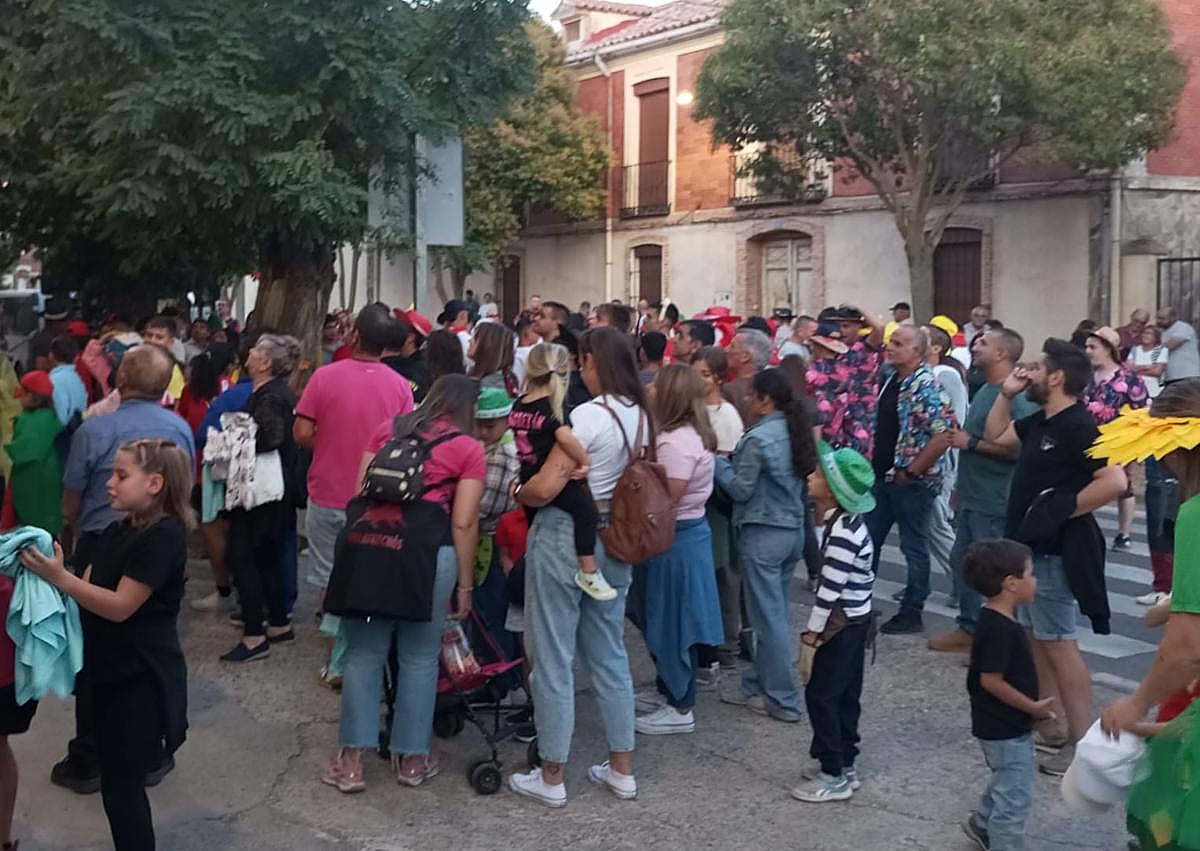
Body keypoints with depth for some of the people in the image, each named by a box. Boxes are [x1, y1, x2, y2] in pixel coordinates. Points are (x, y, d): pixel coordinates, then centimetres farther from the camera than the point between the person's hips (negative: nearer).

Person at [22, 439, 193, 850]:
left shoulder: (164, 537, -18)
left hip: (141, 679, -9)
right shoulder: (118, 530, 11)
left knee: (122, 785, 0)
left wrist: (59, 577, -25)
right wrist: (53, 572, -12)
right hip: (111, 672, 9)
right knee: (117, 782, 16)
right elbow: (87, 589, 5)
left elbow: (120, 606, -21)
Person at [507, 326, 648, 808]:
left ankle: (551, 778, 14)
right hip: (613, 538, 8)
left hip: (565, 537, -8)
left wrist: (516, 493, -3)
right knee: (609, 654, 16)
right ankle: (622, 770, 24)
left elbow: (546, 487, -21)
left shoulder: (589, 415, -18)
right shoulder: (641, 415, 7)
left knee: (554, 657, 3)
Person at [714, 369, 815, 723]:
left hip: (763, 534, -8)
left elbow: (740, 489, -15)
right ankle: (757, 685, 24)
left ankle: (784, 700, 6)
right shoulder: (795, 431, 7)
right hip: (793, 529, 8)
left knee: (768, 616, 0)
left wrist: (719, 461, 1)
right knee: (772, 612, 15)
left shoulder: (758, 438, -17)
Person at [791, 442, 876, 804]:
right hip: (853, 620, 9)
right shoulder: (846, 522, 4)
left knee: (821, 695, -1)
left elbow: (830, 590, -24)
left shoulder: (842, 533, -26)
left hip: (842, 625, -9)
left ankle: (834, 777, 7)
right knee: (844, 695, 17)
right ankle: (844, 765, 28)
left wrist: (811, 636, -17)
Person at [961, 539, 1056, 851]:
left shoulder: (996, 620, 3)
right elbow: (991, 680, -28)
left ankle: (982, 825, 48)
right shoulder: (1000, 629, -28)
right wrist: (1032, 707, -19)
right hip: (1006, 729, -11)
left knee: (1006, 786, 29)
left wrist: (1030, 707, 15)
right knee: (1015, 798, 1)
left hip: (1004, 725, 11)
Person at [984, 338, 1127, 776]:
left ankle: (1082, 743, 4)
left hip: (1055, 554, -10)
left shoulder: (1079, 426, -18)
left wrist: (1064, 508, -20)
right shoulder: (1039, 422, 11)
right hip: (1030, 549, 10)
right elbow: (995, 435, 23)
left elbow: (1114, 481, -26)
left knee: (1060, 646, -4)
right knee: (1039, 643, 14)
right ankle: (1052, 730, 24)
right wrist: (1006, 393, 12)